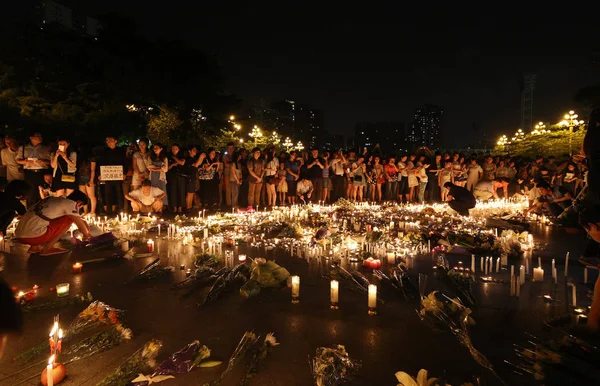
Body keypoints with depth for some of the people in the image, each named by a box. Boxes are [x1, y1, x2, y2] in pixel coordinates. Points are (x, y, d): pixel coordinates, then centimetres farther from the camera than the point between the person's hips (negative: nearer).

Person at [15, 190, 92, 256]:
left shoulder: (52, 199, 22)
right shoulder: (71, 203, -2)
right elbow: (80, 224, 6)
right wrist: (87, 235, 25)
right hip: (34, 236, -9)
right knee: (69, 218, 1)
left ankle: (35, 247, 14)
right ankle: (47, 248, 0)